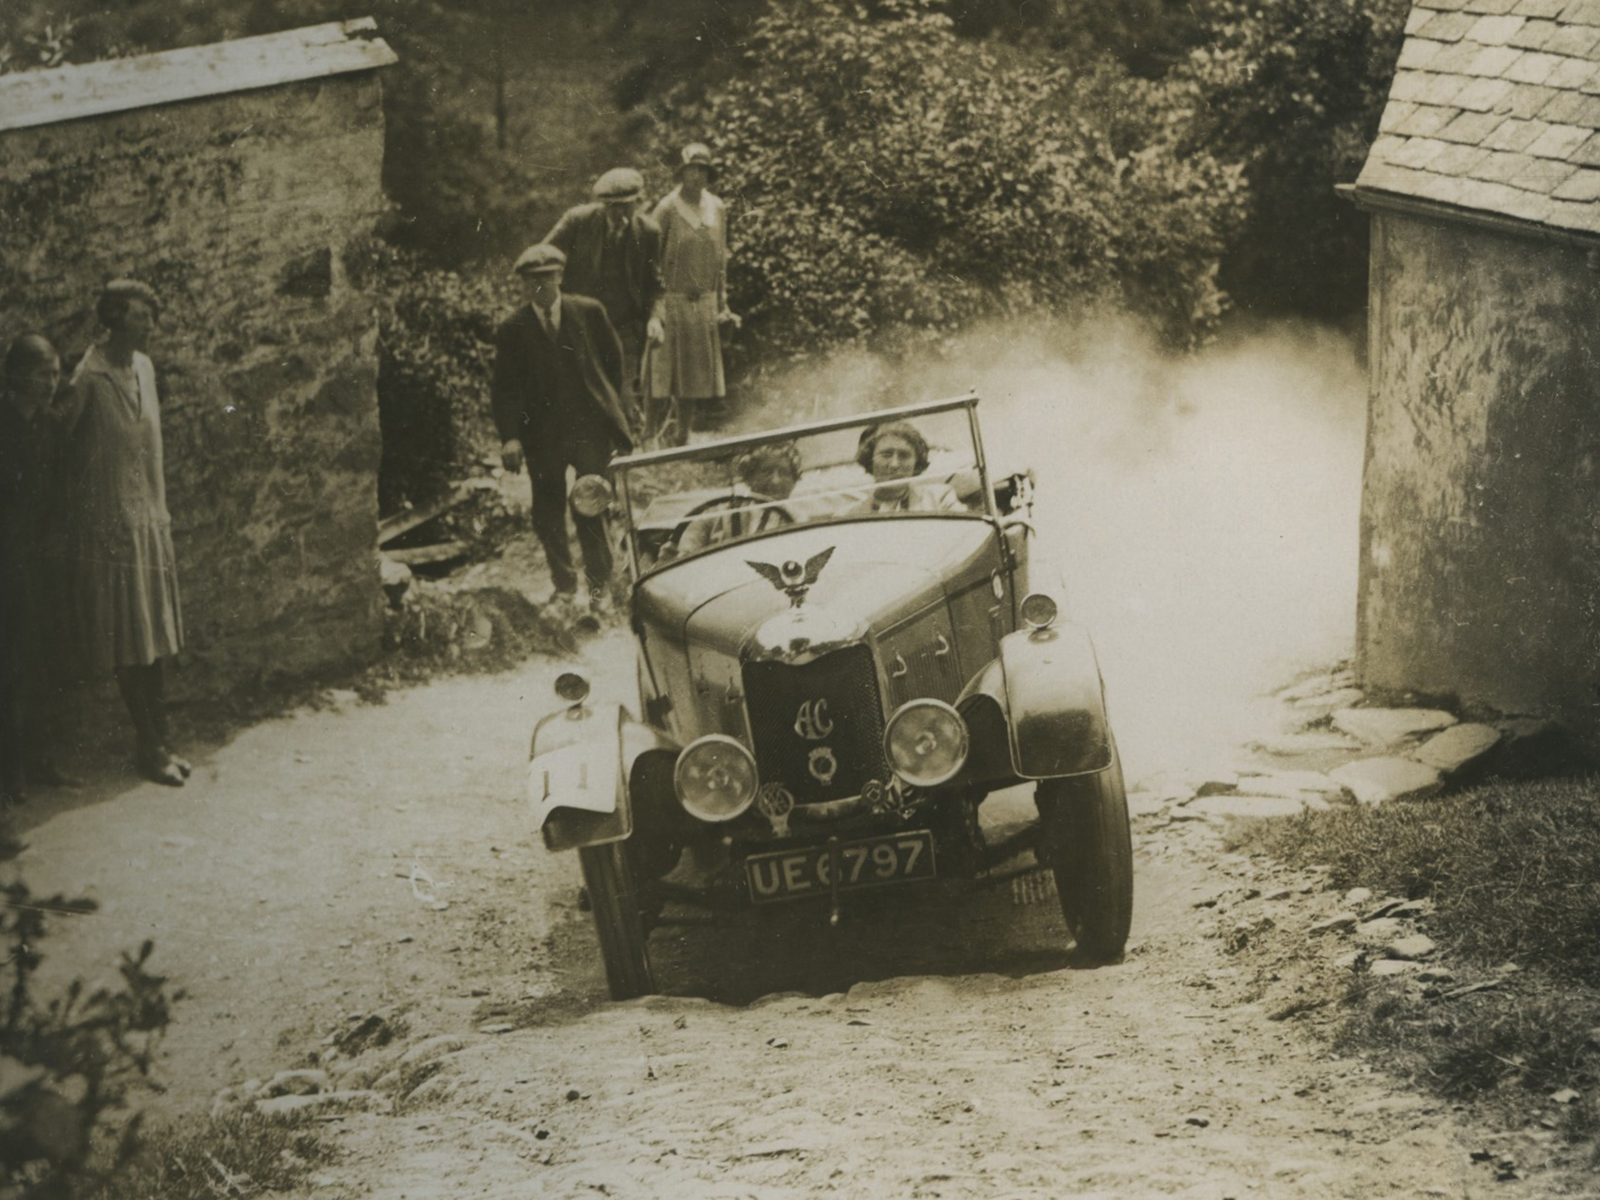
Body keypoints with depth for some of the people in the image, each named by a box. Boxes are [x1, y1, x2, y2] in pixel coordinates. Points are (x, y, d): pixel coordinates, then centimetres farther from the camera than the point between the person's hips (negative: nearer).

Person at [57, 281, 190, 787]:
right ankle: (148, 748, 3)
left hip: (150, 519, 8)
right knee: (127, 640, -2)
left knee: (158, 635, 10)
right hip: (111, 524, -8)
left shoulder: (143, 366, 9)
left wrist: (161, 510, 17)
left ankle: (159, 741, 16)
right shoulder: (91, 377, -16)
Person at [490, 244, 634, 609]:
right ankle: (563, 585, 23)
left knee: (591, 511, 1)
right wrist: (510, 437, -15)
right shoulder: (513, 330, -1)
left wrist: (614, 409, 8)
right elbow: (505, 387, -4)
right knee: (547, 515, 5)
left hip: (591, 427, -1)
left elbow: (613, 360, 10)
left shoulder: (589, 313, 0)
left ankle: (598, 584, 18)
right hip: (542, 436, 1)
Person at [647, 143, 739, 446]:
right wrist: (655, 304, -12)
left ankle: (683, 438, 16)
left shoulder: (717, 208, 8)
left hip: (704, 302, 5)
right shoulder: (668, 208, -8)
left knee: (696, 374, 7)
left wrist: (722, 303, 12)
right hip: (672, 300, -5)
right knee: (663, 374, -6)